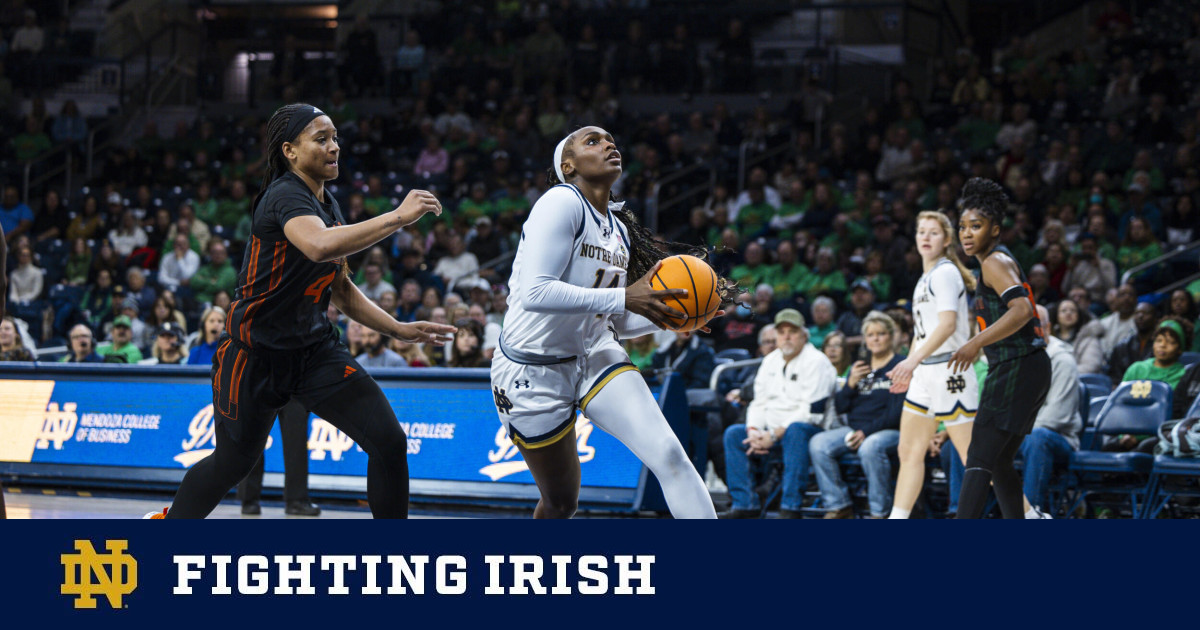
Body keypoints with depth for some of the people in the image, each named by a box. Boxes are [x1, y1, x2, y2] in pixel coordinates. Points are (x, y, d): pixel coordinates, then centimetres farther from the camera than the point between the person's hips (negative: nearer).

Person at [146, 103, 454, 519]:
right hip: (255, 354, -7)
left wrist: (400, 330, 7)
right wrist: (397, 217, -38)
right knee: (232, 463, 12)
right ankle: (169, 521, 42)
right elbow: (319, 246, -42)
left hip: (314, 349, 7)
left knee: (389, 443, -10)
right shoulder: (285, 196, -19)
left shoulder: (328, 203, 8)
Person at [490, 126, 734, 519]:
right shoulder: (562, 202, -16)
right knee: (561, 503, 7)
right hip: (535, 370, -6)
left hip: (595, 355, 6)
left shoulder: (620, 228, 10)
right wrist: (625, 298, -28)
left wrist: (666, 313, -3)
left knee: (668, 454, -17)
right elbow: (536, 292, -28)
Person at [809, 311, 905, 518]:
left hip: (890, 430, -6)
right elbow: (840, 407, 14)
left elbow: (897, 411, -11)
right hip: (855, 428, 6)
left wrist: (867, 432, -19)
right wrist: (851, 384, -5)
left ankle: (880, 512, -26)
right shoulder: (859, 367, 19)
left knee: (870, 447, -39)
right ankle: (839, 507, -12)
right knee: (818, 444, -19)